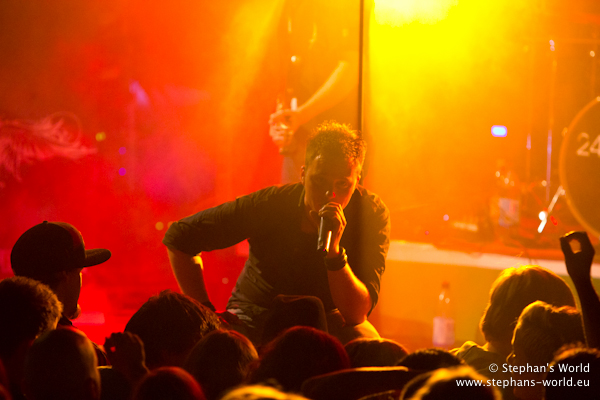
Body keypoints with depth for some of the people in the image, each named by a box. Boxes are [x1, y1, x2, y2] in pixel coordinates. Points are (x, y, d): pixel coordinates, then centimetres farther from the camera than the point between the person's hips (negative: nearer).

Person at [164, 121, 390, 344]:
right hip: (256, 316, -1)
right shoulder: (267, 206, -21)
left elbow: (356, 313, -26)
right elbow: (179, 237, -11)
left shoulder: (372, 214, -19)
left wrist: (334, 251, -40)